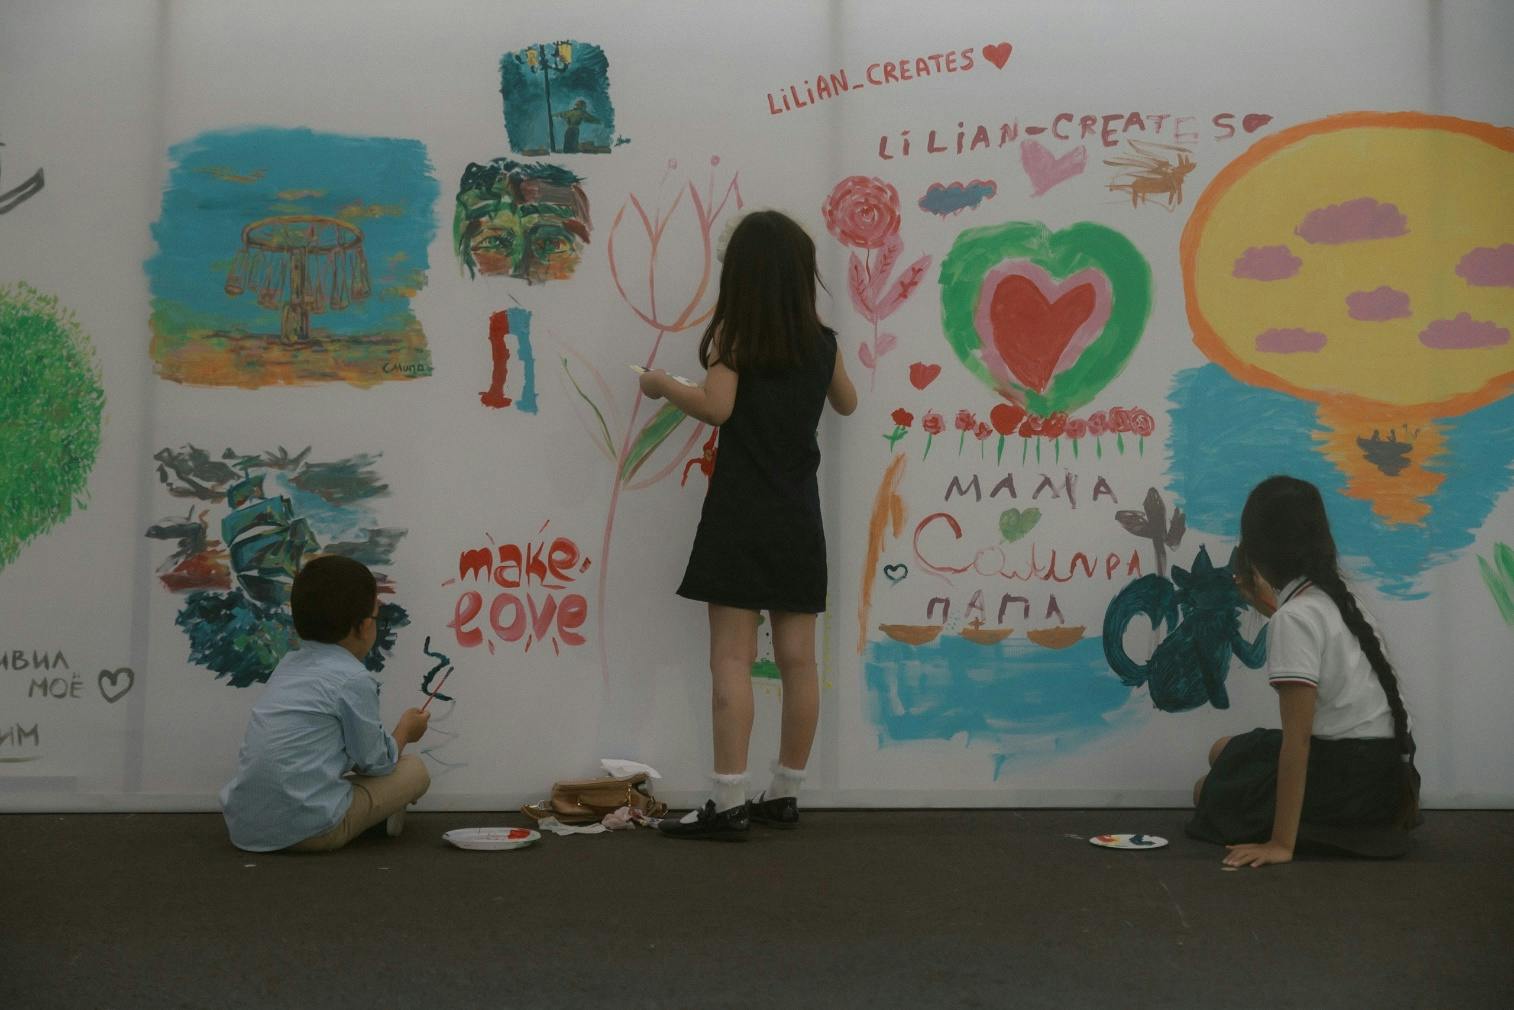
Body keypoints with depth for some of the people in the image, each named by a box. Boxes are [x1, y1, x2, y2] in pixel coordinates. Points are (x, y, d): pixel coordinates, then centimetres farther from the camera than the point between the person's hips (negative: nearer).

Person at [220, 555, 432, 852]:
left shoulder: (288, 664, 15)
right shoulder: (354, 679, -8)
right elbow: (375, 762, 2)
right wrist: (405, 730, 21)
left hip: (242, 825, 8)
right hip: (308, 828, -8)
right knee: (414, 769, 8)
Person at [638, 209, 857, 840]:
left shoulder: (733, 336, -4)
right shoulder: (820, 342, 9)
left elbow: (717, 407, -16)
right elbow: (846, 404, 24)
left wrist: (664, 385, 0)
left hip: (741, 513, -5)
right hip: (799, 517, 5)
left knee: (732, 658, -6)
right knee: (798, 659, 7)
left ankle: (729, 804, -8)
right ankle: (785, 795, 16)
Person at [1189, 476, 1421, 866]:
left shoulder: (1294, 618, -20)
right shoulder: (1333, 597, 6)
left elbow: (1298, 735, -24)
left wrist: (1281, 843, -24)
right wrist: (1259, 598, 27)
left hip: (1351, 774, -8)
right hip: (1383, 764, 8)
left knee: (1209, 792, 12)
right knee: (1224, 752, 24)